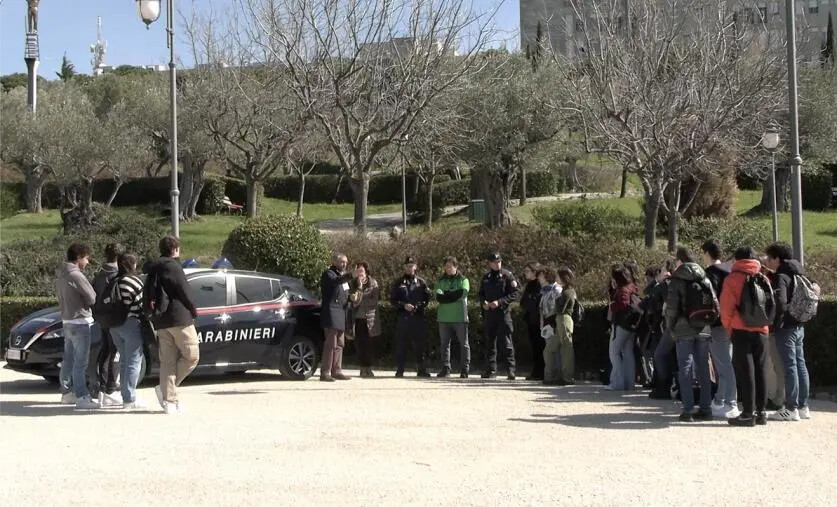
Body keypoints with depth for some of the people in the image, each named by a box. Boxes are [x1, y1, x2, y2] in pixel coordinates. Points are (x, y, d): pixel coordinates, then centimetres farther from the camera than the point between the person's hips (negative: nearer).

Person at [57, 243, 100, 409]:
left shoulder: (62, 276, 12)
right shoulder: (76, 275, -17)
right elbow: (92, 298, -15)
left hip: (67, 320, 10)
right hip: (80, 322, -10)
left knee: (68, 360, 16)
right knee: (80, 362, -8)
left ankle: (67, 392, 25)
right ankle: (81, 397, -8)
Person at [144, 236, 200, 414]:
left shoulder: (153, 269, 17)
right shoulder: (173, 266, -7)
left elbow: (147, 297, 16)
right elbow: (184, 292, -9)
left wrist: (152, 311, 17)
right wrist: (194, 311, 3)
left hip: (161, 321, 8)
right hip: (179, 318, -8)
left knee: (168, 360, 8)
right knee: (191, 356, -1)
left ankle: (169, 400, 5)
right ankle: (165, 389, -8)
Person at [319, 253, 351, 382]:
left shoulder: (342, 275, 22)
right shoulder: (328, 274, -6)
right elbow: (335, 281, -30)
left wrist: (352, 298, 14)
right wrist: (351, 275, -44)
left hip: (341, 312, 9)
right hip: (331, 311, -9)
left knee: (339, 344, 10)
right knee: (331, 343, -12)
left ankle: (336, 371, 15)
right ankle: (325, 373, -12)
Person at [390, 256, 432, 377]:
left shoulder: (421, 282, 10)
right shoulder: (399, 283, 9)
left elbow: (427, 298, 7)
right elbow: (392, 299, 6)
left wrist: (418, 306, -10)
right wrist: (403, 305, -9)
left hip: (418, 316, 0)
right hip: (402, 316, 0)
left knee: (419, 344, 1)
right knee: (401, 344, 0)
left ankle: (421, 369, 7)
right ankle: (399, 369, 5)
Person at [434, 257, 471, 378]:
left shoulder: (463, 280, 7)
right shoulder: (441, 281, 13)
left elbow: (462, 293, -12)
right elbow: (438, 296, -3)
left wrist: (445, 295, -8)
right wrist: (453, 296, -14)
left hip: (460, 318, -3)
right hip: (444, 318, 3)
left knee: (464, 344, -1)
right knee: (444, 344, 6)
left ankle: (465, 369, 3)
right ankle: (445, 368, 12)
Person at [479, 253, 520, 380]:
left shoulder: (507, 275, -2)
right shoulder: (486, 278, 13)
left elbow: (516, 293, -8)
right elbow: (481, 293, 22)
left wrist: (499, 302, -15)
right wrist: (483, 302, -1)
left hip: (503, 312, -5)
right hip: (489, 313, 5)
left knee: (507, 343, -7)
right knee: (490, 342, 9)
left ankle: (511, 370, -5)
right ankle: (491, 369, 16)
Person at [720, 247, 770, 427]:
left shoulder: (733, 278, -4)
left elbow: (726, 306, -6)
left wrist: (728, 327, 6)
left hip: (741, 331, -5)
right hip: (761, 331, 5)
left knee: (744, 371, -3)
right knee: (759, 371, 11)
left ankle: (748, 413, -6)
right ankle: (760, 411, 14)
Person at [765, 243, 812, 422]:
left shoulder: (781, 277, -13)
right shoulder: (798, 276, 15)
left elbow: (780, 302, -23)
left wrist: (776, 324, -15)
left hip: (786, 327, -9)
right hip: (799, 326, 9)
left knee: (790, 367, -7)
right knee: (800, 365, 11)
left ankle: (791, 409, -5)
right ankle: (803, 406, 16)